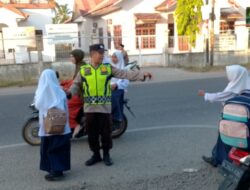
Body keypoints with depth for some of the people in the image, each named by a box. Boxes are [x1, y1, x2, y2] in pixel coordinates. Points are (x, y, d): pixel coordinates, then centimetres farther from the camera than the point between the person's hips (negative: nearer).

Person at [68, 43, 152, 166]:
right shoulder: (83, 70, 5)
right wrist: (69, 92, -16)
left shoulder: (108, 68, 3)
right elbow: (76, 85, 5)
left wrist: (142, 75, -12)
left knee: (106, 132, 5)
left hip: (104, 107, -1)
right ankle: (96, 154, 25)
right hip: (89, 108, 1)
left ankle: (106, 155, 22)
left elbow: (125, 74, -3)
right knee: (91, 133, 9)